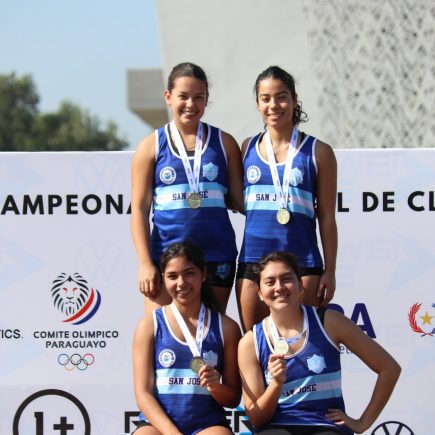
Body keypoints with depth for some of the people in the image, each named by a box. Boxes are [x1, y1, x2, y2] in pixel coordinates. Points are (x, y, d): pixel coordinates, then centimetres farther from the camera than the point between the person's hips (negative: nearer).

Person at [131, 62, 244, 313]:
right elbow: (139, 209, 2)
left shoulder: (224, 143, 10)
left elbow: (240, 200, 9)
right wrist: (145, 263, -6)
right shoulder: (152, 146, 5)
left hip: (216, 257, 2)